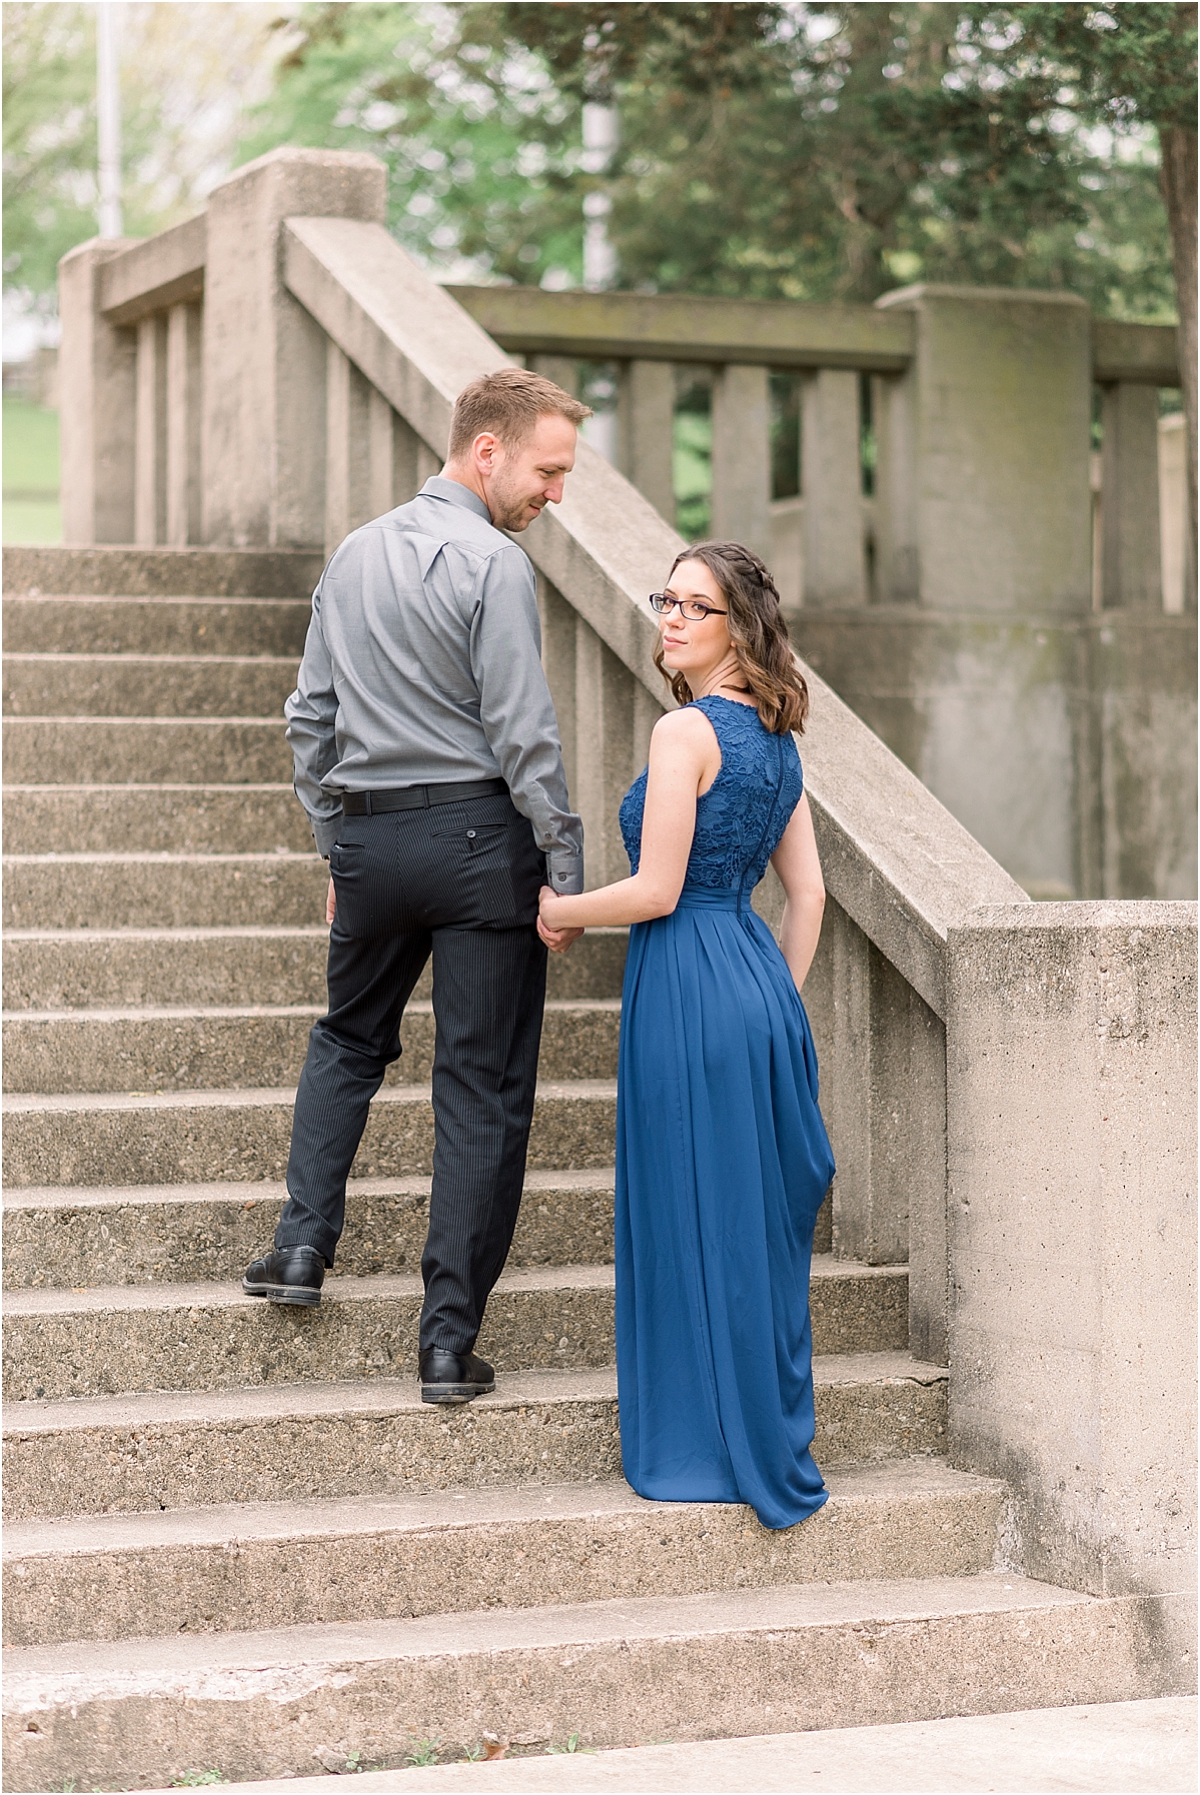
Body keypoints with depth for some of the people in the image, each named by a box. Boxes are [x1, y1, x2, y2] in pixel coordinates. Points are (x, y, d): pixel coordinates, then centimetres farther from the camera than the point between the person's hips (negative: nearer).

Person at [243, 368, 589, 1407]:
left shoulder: (354, 558, 11)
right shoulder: (492, 564, -11)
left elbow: (311, 718, 15)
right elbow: (523, 735, -16)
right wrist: (565, 870, -11)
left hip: (368, 832, 6)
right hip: (478, 834, -6)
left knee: (350, 1038, 28)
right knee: (484, 1088, 1)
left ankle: (304, 1241, 16)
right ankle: (450, 1341, 2)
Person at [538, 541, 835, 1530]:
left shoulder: (685, 731, -13)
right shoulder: (776, 739, 12)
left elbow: (656, 890, -15)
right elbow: (807, 892, 14)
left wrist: (558, 911, 1)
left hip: (688, 990, -9)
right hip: (764, 984, 9)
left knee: (695, 1225, 0)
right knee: (761, 1223, 14)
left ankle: (717, 1450, 7)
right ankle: (777, 1441, 22)